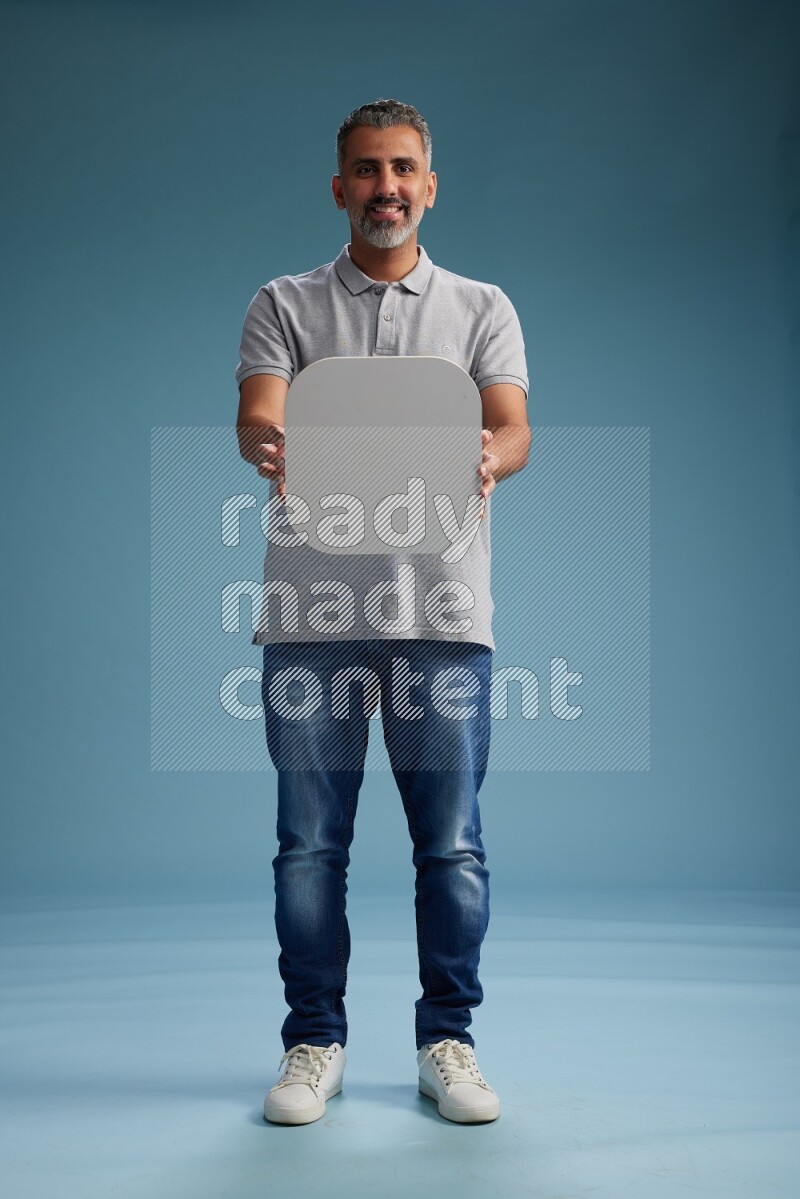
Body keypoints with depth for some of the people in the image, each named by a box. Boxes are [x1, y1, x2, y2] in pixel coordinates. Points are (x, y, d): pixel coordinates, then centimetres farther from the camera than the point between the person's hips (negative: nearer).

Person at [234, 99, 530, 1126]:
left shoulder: (481, 308, 13)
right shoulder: (283, 305, 13)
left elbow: (514, 427, -2)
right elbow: (254, 420, -4)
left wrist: (489, 458, -27)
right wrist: (268, 445, -29)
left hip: (442, 613, 0)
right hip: (310, 613, 0)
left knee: (452, 841, 3)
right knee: (310, 841, 5)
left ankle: (447, 1041, 19)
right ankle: (313, 1043, 20)